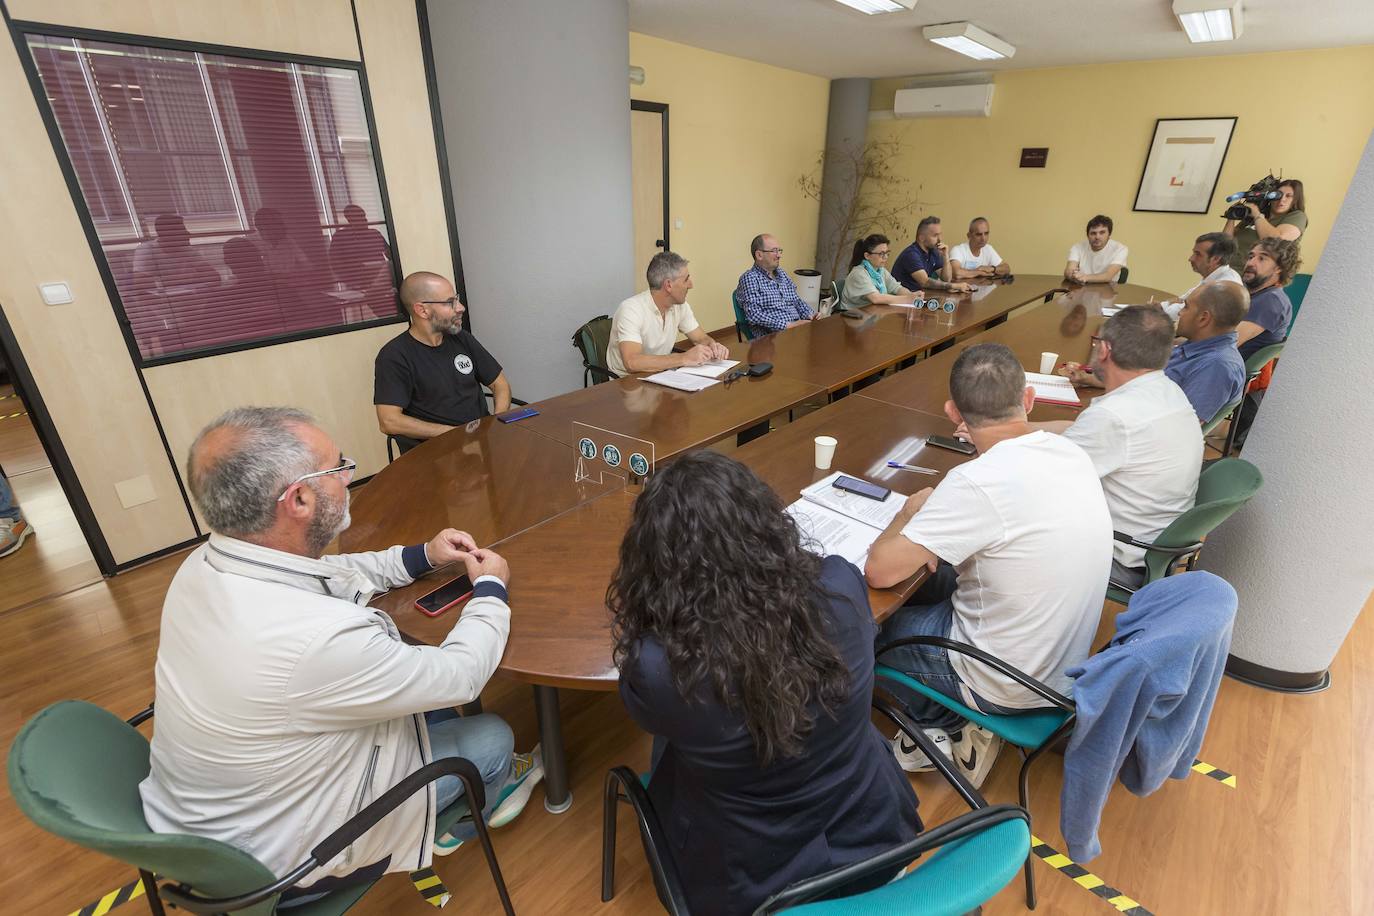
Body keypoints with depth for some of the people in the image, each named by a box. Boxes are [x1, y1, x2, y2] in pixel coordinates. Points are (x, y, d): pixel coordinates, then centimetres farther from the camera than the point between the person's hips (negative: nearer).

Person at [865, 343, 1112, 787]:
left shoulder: (978, 483, -32)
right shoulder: (1071, 453, -7)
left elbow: (879, 571, -27)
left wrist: (910, 512, -9)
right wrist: (937, 539, -1)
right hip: (1069, 661, 7)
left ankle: (946, 727, 22)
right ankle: (961, 729, 20)